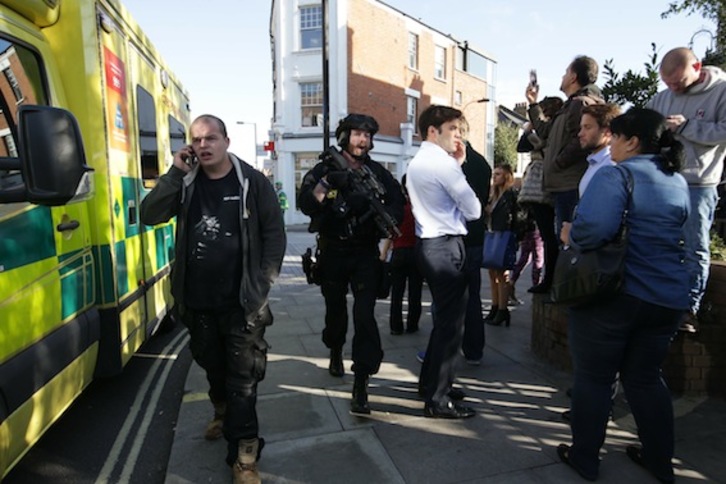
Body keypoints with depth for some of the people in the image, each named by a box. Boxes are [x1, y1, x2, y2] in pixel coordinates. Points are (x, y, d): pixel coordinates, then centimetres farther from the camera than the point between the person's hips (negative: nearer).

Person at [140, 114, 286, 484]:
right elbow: (149, 215, -8)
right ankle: (223, 413, 51)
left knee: (242, 378, 2)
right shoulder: (185, 182, 3)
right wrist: (175, 172, -14)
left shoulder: (253, 182, -5)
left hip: (241, 302, -4)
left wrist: (262, 284, -9)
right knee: (212, 366, 24)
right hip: (197, 301, 4)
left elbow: (274, 234, -4)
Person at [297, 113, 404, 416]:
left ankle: (361, 387, -6)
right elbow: (306, 204, -12)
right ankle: (335, 355, 46)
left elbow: (397, 202, 1)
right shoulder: (325, 168, 0)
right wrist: (327, 182, -27)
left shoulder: (377, 172, 5)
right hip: (333, 252, 1)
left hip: (365, 253, 0)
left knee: (364, 315, -11)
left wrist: (384, 219, -19)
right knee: (335, 309, 17)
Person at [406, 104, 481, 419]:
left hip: (428, 245, 10)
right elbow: (473, 210, -10)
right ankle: (438, 400, 7)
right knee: (451, 323, -2)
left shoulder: (416, 164, 16)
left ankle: (429, 382, 34)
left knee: (443, 317, 21)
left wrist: (457, 164, 14)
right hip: (446, 247, -10)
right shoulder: (443, 163, -13)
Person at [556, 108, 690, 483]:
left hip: (612, 293, -7)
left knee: (593, 377, 9)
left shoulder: (615, 175, -13)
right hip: (668, 297, 7)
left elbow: (592, 228, -30)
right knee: (645, 377, 21)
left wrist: (570, 236, -10)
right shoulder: (679, 182, 12)